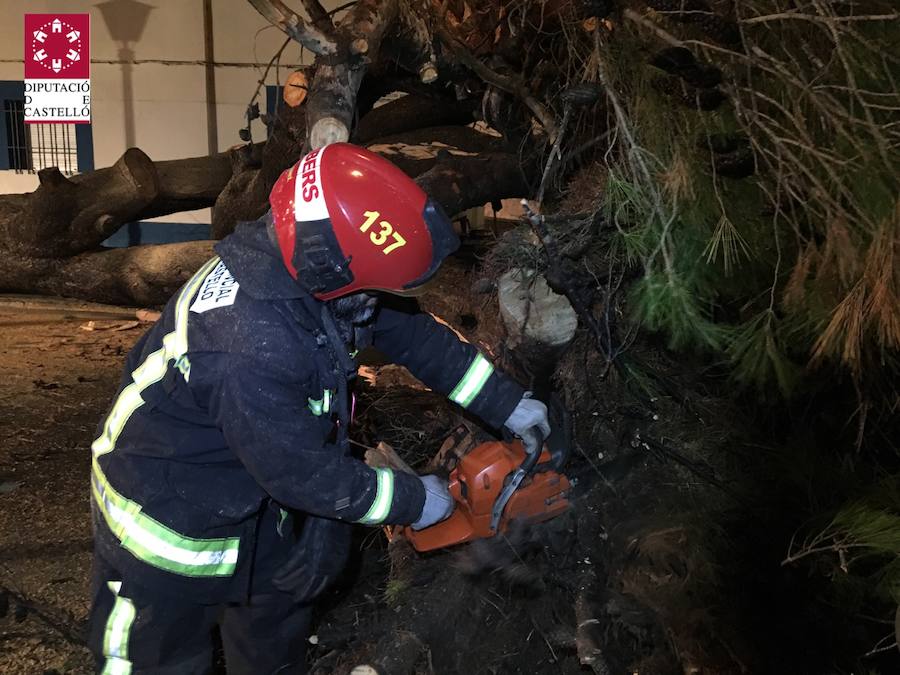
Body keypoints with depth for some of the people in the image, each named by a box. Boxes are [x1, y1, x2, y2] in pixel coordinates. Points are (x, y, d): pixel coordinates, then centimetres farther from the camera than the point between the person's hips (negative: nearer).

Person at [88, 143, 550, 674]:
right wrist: (412, 500, -13)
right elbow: (305, 473, -28)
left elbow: (409, 332, -3)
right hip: (171, 522, -8)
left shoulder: (295, 265, -15)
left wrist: (505, 402, 2)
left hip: (243, 492, 8)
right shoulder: (251, 349, -40)